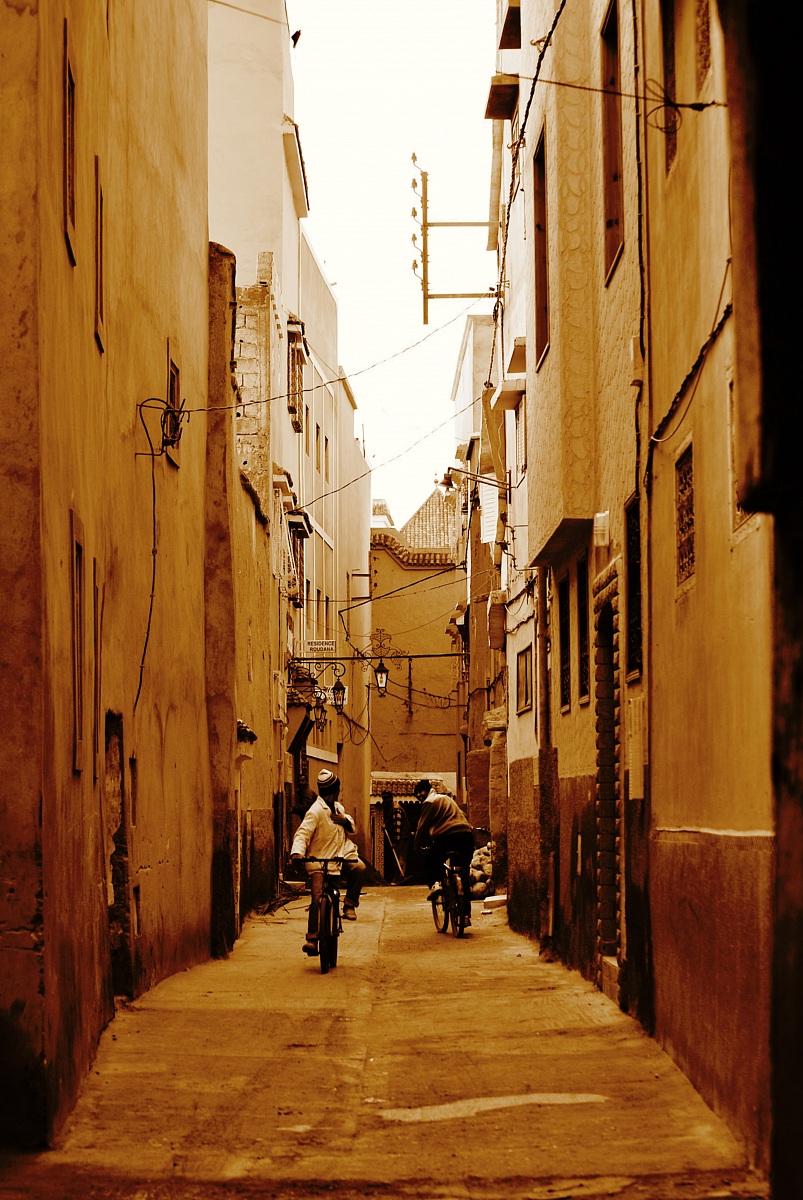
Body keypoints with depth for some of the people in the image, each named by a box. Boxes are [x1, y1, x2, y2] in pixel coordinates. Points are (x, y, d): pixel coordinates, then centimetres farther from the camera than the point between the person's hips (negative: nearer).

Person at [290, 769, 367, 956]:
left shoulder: (338, 807, 15)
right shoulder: (316, 811, -10)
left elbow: (353, 829, 24)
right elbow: (303, 832, -20)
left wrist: (346, 821, -1)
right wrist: (297, 852, -39)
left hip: (342, 855, 5)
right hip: (320, 860, -5)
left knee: (359, 868, -27)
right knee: (317, 898, -13)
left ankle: (350, 905, -12)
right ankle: (312, 938, -8)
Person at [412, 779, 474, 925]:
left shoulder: (430, 802, 6)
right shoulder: (448, 799, 29)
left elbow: (423, 826, 5)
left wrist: (417, 846, 16)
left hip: (447, 835, -7)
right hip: (467, 835, 7)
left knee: (430, 863, 19)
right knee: (464, 876, 11)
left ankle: (434, 883, -10)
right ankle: (466, 914, 7)